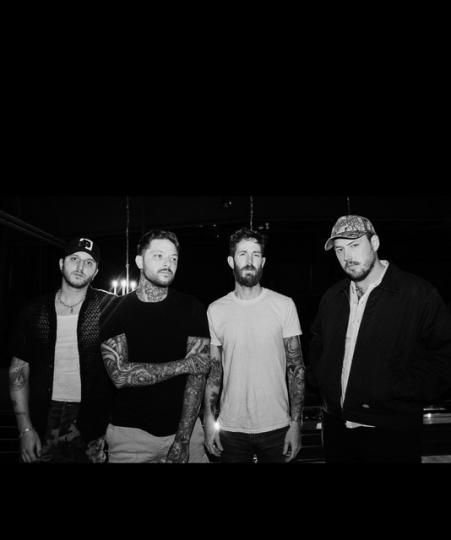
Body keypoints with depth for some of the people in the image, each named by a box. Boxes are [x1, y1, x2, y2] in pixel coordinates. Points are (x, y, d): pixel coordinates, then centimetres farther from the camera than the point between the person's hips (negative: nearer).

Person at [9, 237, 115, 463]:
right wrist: (25, 428, -1)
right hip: (43, 427, 2)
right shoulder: (33, 312, 1)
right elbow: (19, 371, 5)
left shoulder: (109, 308, -8)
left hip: (94, 427, -2)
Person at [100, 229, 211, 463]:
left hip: (185, 427, 1)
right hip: (130, 432, -1)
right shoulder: (115, 310, -5)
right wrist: (182, 365, -16)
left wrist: (183, 439, -14)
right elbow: (119, 374, -15)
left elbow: (197, 373, -8)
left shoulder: (191, 308, -3)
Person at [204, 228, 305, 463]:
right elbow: (213, 370, 3)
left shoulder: (284, 305, -6)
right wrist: (209, 421, 0)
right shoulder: (215, 310, -2)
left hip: (276, 426, -1)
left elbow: (296, 368, -3)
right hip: (231, 427, 1)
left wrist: (296, 423, -6)